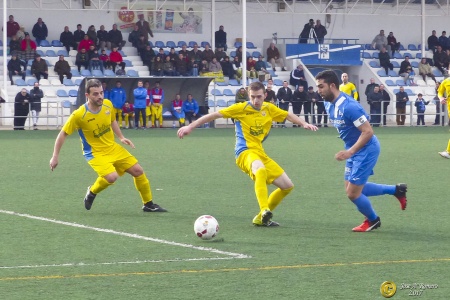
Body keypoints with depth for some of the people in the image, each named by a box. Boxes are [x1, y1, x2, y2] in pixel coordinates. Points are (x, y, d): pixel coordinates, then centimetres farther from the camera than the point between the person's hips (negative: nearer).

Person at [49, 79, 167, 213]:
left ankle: (148, 204, 23)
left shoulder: (107, 105, -7)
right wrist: (55, 156, -12)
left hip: (113, 148, 6)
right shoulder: (79, 115, -23)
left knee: (138, 171, 4)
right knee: (112, 176, -29)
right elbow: (63, 134, -12)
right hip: (95, 153, -6)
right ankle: (92, 192, 4)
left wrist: (121, 138, 8)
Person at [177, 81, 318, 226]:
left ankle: (261, 218, 18)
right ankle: (264, 211, -50)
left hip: (260, 154, 7)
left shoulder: (269, 108, 10)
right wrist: (190, 127, -9)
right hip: (245, 152, -7)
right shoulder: (241, 108, -6)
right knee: (260, 170, -42)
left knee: (288, 186, 8)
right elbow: (214, 115, -6)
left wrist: (304, 124, 8)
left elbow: (288, 115, 24)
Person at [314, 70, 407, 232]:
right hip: (354, 150, 10)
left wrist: (350, 152, -31)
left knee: (352, 193, -3)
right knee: (352, 188, 17)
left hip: (366, 150, -10)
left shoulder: (348, 106, -29)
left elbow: (368, 132, -29)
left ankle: (372, 220, 25)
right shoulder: (329, 104, -1)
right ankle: (396, 190, 28)